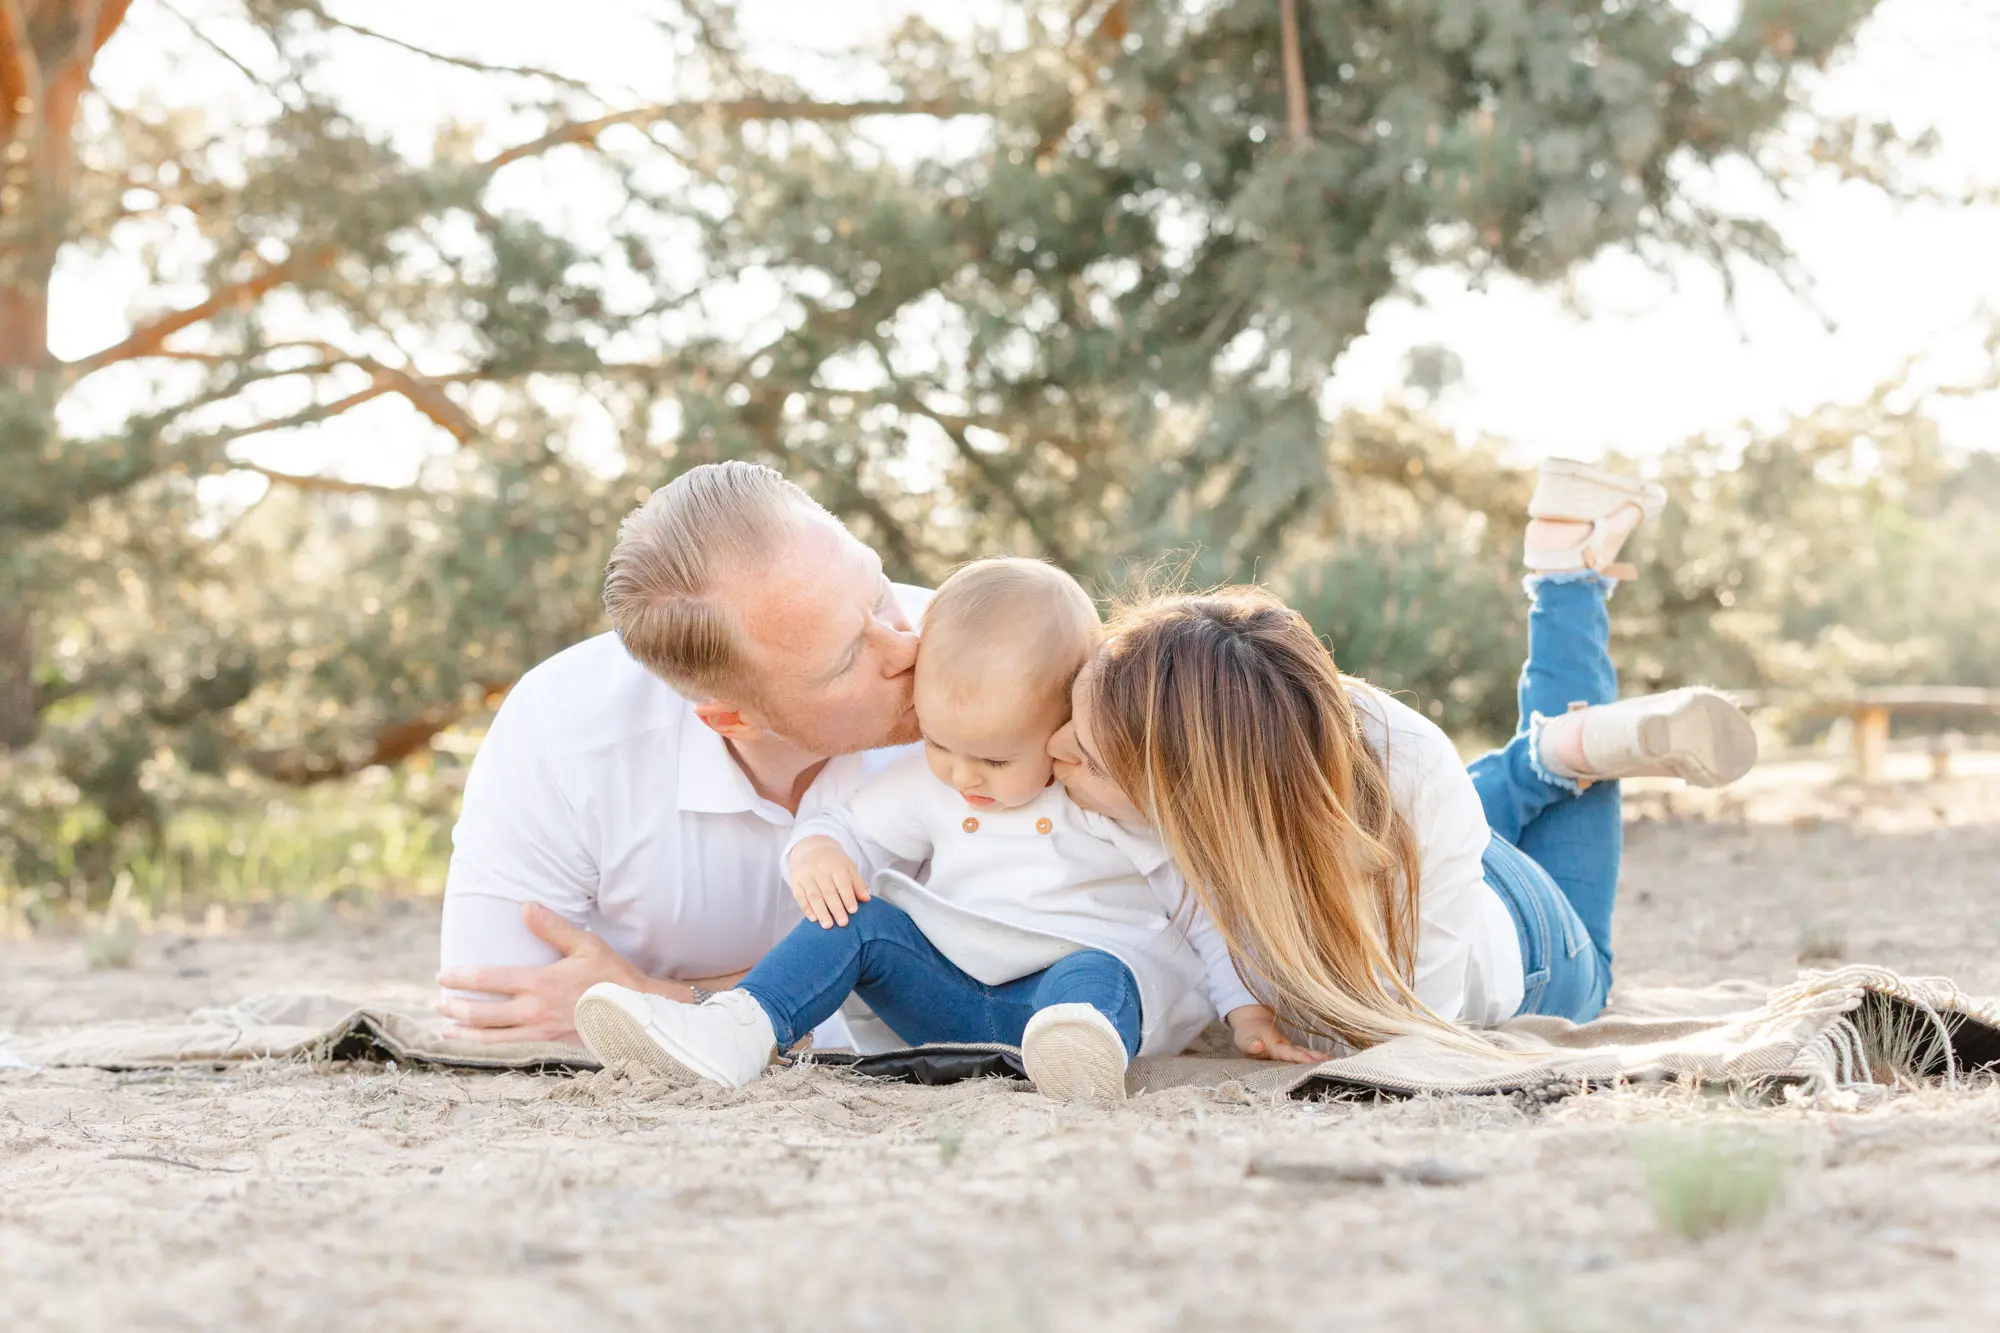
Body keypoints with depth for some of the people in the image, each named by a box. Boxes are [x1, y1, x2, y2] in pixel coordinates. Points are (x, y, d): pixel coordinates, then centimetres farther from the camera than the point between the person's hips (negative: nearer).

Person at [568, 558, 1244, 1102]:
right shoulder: (928, 784, 5)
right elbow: (857, 829, 15)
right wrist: (816, 850, -10)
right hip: (953, 996, 5)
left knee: (1096, 976, -38)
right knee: (858, 919, -14)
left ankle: (1081, 1057, -74)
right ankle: (736, 1032, -33)